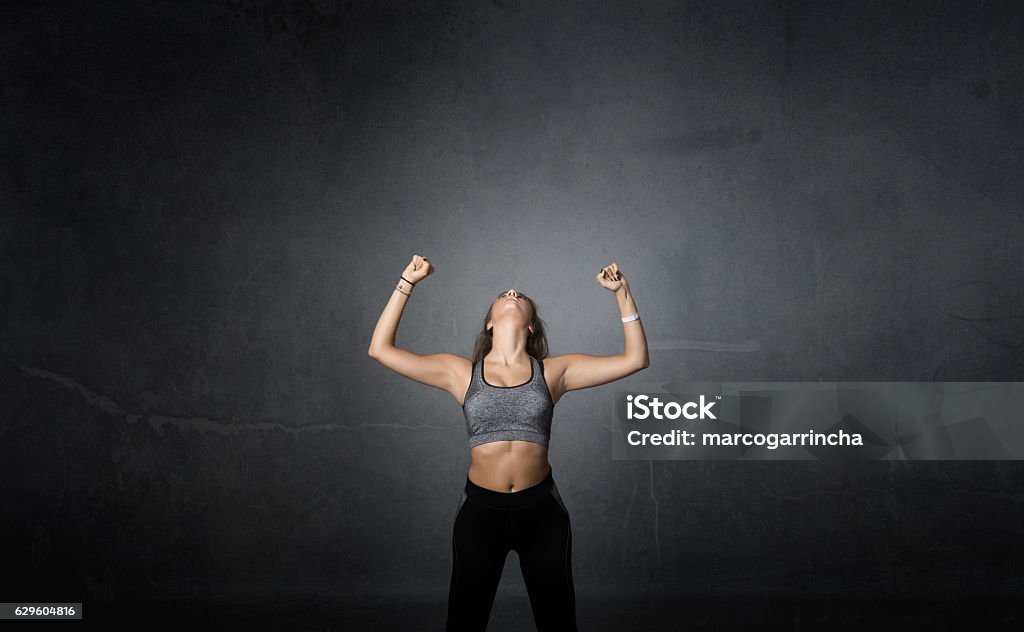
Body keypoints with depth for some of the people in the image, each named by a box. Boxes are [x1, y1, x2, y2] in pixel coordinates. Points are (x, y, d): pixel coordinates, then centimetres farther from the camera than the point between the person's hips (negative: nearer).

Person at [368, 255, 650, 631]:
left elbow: (635, 359, 1)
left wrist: (622, 293, -4)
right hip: (480, 511, 0)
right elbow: (380, 349, -1)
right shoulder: (461, 373, 1)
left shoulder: (555, 371, 1)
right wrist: (407, 283, -2)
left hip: (542, 511, 1)